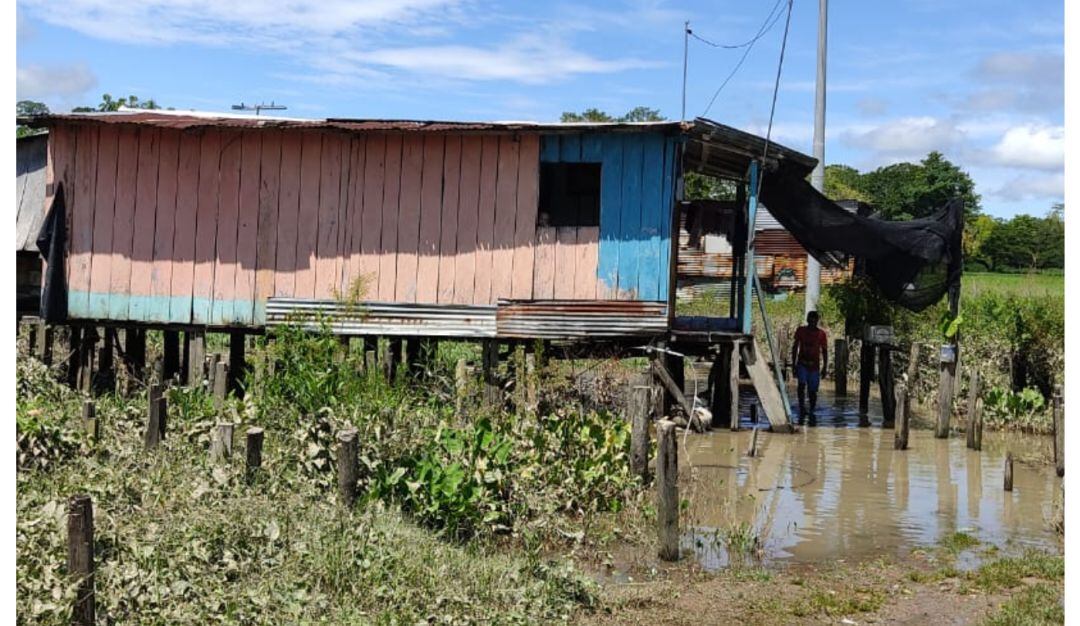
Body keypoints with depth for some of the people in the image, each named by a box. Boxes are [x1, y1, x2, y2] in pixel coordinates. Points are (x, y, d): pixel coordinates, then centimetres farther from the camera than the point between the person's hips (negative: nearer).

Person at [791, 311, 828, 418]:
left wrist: (825, 367, 0)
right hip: (802, 364, 0)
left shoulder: (821, 334, 1)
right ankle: (802, 407, -21)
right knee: (802, 384, -22)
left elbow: (824, 351, 6)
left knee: (813, 390, 3)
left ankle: (812, 411, 17)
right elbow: (795, 347, 7)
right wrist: (794, 364, 2)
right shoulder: (800, 331, 2)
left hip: (814, 366, 1)